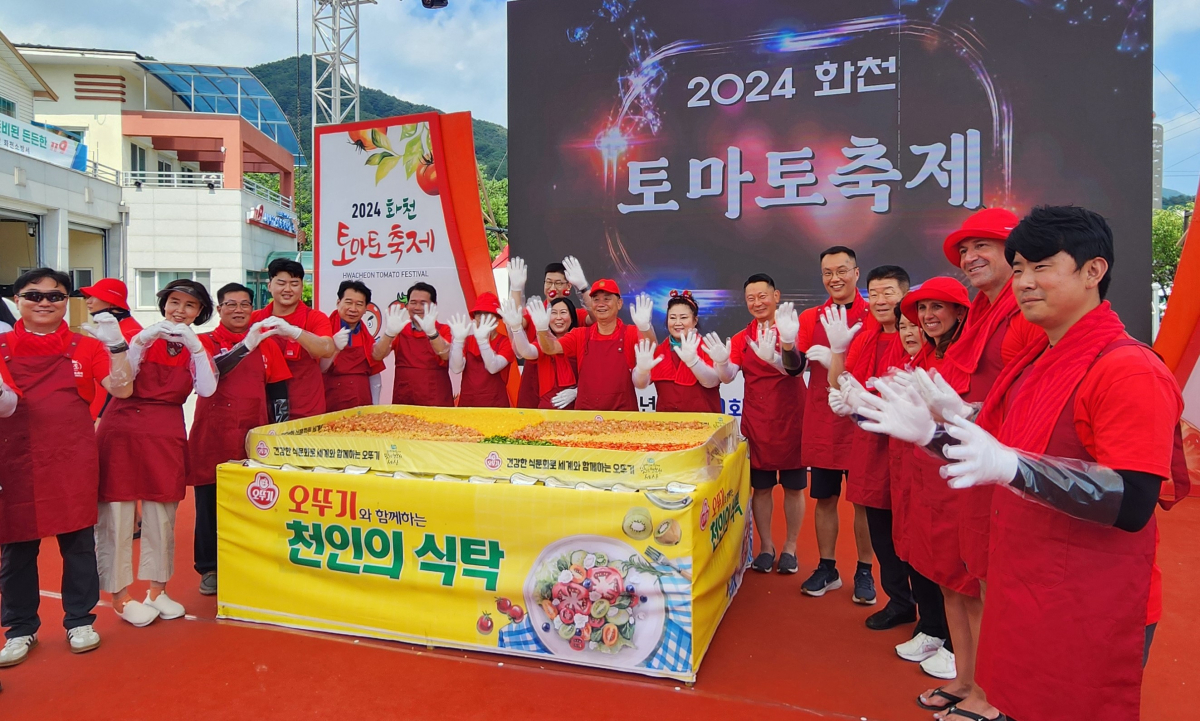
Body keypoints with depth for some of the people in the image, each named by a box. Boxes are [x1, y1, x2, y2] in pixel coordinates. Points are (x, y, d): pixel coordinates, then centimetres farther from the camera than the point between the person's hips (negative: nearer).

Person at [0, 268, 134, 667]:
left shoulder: (85, 346, 3)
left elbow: (121, 389, -5)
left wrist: (116, 344, -15)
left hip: (73, 459, 0)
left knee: (78, 541, 7)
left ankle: (80, 620, 22)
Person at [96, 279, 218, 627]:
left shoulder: (199, 346, 6)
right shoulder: (142, 335, 1)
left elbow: (206, 389, -10)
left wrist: (194, 346, -18)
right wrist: (142, 340, -19)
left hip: (166, 435, 2)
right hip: (122, 429, -2)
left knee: (162, 515, 9)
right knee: (117, 513, 1)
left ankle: (157, 590, 23)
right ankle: (120, 595, 14)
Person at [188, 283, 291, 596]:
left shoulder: (266, 343, 9)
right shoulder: (206, 342, 5)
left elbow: (279, 391, 11)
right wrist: (246, 345, -26)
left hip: (254, 437, 1)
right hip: (214, 438, -1)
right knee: (210, 504, 4)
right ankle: (210, 570, 18)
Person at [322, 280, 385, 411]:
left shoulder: (368, 338, 10)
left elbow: (374, 376, 11)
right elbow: (317, 370, -16)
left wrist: (374, 408, 6)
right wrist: (334, 348, -31)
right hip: (330, 409, -4)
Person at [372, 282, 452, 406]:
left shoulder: (444, 330, 1)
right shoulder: (399, 330, 7)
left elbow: (445, 355, -19)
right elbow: (377, 356, -8)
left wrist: (431, 332, -36)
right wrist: (389, 333, -26)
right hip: (403, 401, 2)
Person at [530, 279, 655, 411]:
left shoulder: (631, 333, -1)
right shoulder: (581, 335, 7)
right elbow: (551, 348, -5)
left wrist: (644, 326, -41)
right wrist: (542, 328, -25)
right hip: (585, 412, 2)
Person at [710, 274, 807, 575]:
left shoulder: (792, 328, -4)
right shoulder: (742, 338, 5)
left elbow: (795, 366, -20)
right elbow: (728, 376, -6)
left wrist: (786, 343, -42)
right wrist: (721, 361, -29)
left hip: (791, 417, -2)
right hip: (756, 420, 2)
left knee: (793, 486, 8)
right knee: (760, 486, 9)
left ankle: (790, 547, 22)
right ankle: (766, 546, 23)